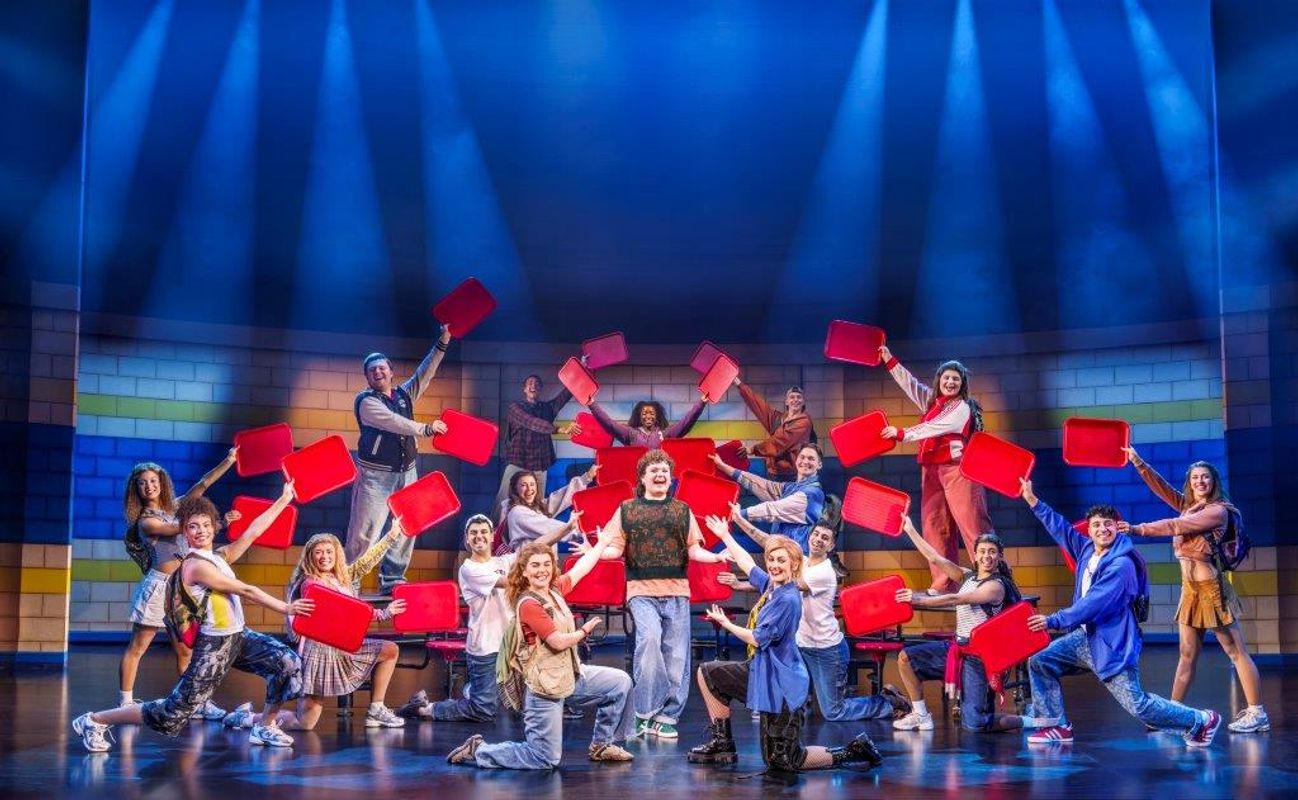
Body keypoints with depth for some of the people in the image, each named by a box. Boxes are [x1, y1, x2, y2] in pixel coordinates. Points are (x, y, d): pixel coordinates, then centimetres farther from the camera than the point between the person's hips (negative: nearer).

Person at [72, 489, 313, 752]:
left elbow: (253, 531, 7)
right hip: (214, 645, -9)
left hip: (238, 636, 9)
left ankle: (265, 727, 15)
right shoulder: (197, 566, -19)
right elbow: (246, 591, -17)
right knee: (174, 714, -6)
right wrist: (285, 608, -13)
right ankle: (95, 720, 6)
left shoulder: (220, 556, 6)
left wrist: (284, 499, 8)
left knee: (288, 662, 0)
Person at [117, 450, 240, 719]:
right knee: (137, 648, -2)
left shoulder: (174, 508, 12)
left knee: (185, 651, 9)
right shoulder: (146, 522, -6)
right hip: (159, 585, -6)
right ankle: (125, 704, 0)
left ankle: (196, 704, 11)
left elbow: (203, 484, 6)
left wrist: (229, 461, -3)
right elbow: (181, 529, -15)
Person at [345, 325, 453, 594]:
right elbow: (394, 423, -15)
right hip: (376, 474, -6)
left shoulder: (404, 394, 13)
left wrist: (443, 342, -3)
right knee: (364, 531, -10)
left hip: (406, 472, 6)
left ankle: (392, 579, 14)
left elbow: (425, 373, 6)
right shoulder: (366, 401, -5)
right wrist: (427, 429, -14)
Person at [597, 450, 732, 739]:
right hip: (642, 590, -2)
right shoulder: (627, 509, 10)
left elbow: (693, 550, 12)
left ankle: (668, 718, 12)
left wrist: (715, 556, -7)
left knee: (676, 656, 0)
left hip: (677, 590, 3)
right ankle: (646, 713, -12)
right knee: (649, 638, -24)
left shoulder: (682, 510, 15)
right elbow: (616, 548, 6)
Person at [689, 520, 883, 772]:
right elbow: (747, 563, 23)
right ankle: (722, 743, 19)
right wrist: (725, 535, 31)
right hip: (760, 671, 9)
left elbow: (758, 639, -20)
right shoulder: (770, 586, 5)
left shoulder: (788, 600, -20)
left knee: (783, 762, -6)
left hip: (781, 683, -9)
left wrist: (726, 624, -5)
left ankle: (852, 752, 4)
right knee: (707, 673, 15)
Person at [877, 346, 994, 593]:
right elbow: (909, 383, 18)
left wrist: (900, 434, -13)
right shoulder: (931, 400, 16)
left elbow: (933, 429, -13)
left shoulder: (962, 407, -5)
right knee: (934, 526, 3)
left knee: (972, 523, -11)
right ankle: (943, 584, 4)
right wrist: (889, 359, 11)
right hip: (931, 469, 8)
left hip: (956, 469, -7)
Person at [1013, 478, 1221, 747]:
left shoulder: (1122, 564, -19)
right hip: (1085, 638, 9)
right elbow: (1061, 528, 18)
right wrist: (1033, 500, 17)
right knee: (1039, 661, 4)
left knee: (1138, 705, -10)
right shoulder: (1087, 550, 6)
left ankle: (1201, 721, 10)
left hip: (1113, 645, -9)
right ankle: (1057, 727, 10)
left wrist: (1054, 621, -23)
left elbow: (1095, 604, -25)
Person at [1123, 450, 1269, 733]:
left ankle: (1257, 714, -2)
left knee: (1236, 652, -4)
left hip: (1211, 587, -8)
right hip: (1190, 588, 8)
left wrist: (1138, 529, -17)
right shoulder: (1189, 505, 13)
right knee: (1188, 654, 10)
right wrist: (1139, 464, -4)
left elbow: (1176, 526, -17)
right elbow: (1162, 488, 8)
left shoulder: (1218, 510, -10)